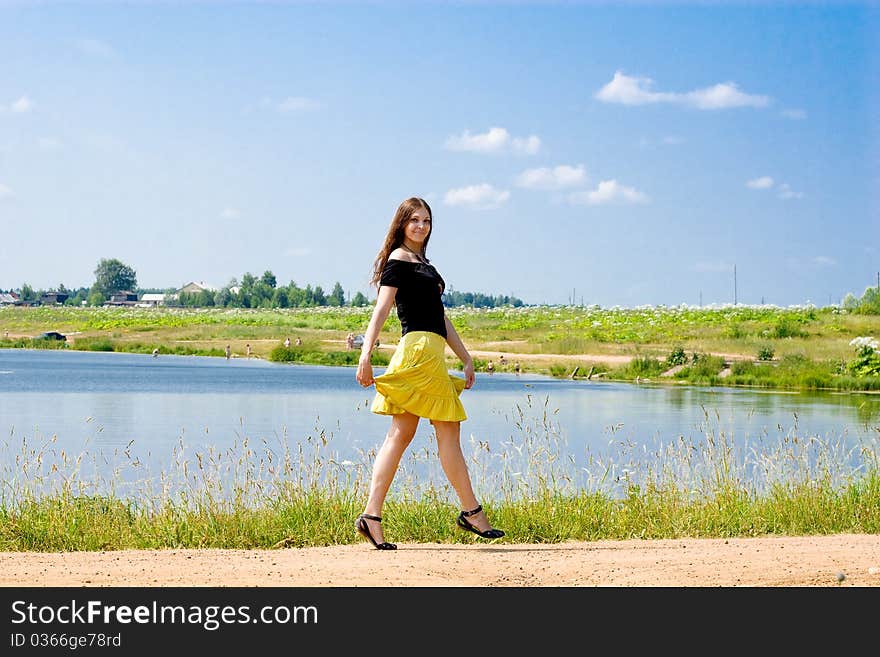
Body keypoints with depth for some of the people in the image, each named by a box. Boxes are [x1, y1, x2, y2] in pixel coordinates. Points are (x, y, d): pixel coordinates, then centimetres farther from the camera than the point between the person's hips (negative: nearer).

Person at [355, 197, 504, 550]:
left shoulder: (424, 265, 25)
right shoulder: (398, 260, -3)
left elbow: (441, 318, 26)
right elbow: (381, 309, -13)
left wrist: (467, 359, 22)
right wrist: (365, 354, -22)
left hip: (431, 352, 9)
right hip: (420, 348, -9)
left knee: (401, 434, 2)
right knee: (449, 431, -2)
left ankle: (371, 516, -2)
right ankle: (472, 512, 7)